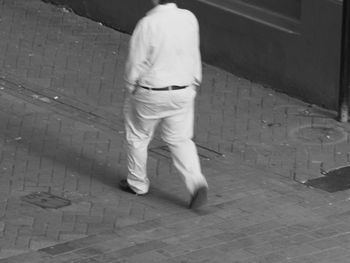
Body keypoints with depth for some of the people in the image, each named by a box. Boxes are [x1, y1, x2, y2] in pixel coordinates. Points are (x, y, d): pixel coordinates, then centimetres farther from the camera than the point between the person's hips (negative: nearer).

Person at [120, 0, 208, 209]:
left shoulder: (148, 24, -23)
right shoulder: (189, 19, -8)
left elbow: (137, 62, -14)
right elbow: (194, 56, 3)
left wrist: (132, 88, 2)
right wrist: (194, 84, 16)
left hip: (151, 94, -4)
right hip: (183, 92, 4)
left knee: (138, 136, 18)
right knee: (180, 139, 14)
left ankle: (138, 183, 31)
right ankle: (196, 182, -4)